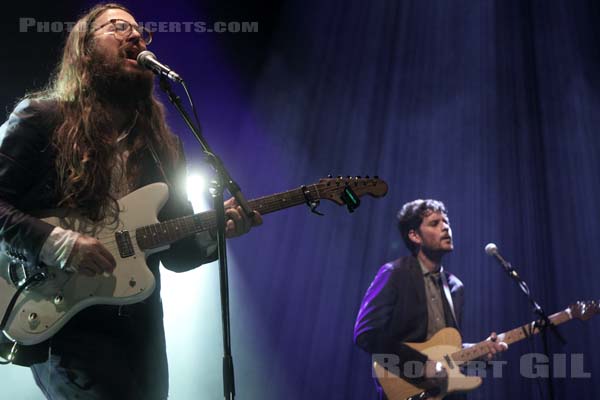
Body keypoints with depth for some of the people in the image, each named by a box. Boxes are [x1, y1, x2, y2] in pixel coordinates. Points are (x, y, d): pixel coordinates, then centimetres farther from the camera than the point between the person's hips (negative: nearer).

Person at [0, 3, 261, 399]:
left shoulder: (162, 144, 13)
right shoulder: (40, 119, -2)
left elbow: (176, 252, 11)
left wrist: (214, 229, -8)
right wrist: (56, 243, -21)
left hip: (141, 329, 6)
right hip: (63, 324, -5)